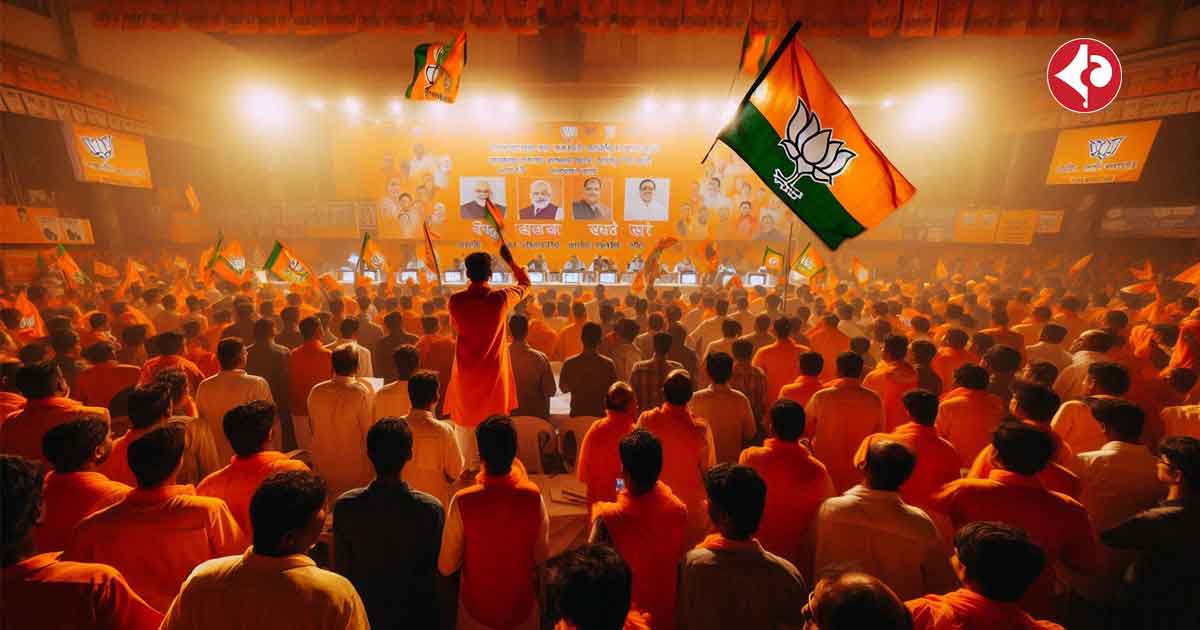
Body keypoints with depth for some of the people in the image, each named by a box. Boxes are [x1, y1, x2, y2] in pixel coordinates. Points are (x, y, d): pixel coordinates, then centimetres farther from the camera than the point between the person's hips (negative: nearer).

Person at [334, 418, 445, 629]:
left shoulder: (344, 506, -24)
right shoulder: (431, 508, -29)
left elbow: (341, 568, -10)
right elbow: (439, 567, -15)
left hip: (365, 610, 2)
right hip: (416, 612, -1)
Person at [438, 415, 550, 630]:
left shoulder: (463, 502, -27)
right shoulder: (533, 496, -23)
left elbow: (446, 566, -13)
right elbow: (541, 556, -8)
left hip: (477, 608, -1)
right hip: (521, 606, 1)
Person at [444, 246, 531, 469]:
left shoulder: (456, 300, -9)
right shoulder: (501, 298, -12)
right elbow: (525, 284, 7)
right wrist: (509, 259, 12)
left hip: (465, 375, 1)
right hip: (493, 375, -1)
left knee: (465, 421, 14)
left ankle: (468, 468, 23)